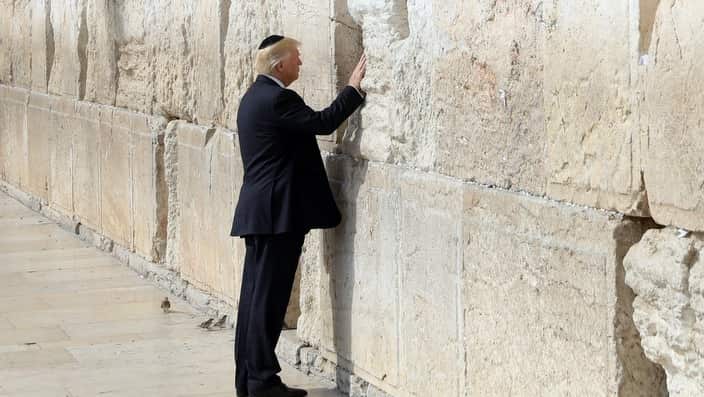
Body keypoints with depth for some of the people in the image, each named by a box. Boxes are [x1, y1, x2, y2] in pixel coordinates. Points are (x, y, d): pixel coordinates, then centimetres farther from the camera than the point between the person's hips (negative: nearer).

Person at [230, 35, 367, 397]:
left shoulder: (255, 96, 16)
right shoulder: (277, 98, -15)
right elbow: (323, 122, -20)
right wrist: (354, 89, -11)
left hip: (257, 212, 10)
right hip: (278, 212, -10)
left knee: (255, 295, 10)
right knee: (269, 297, -6)